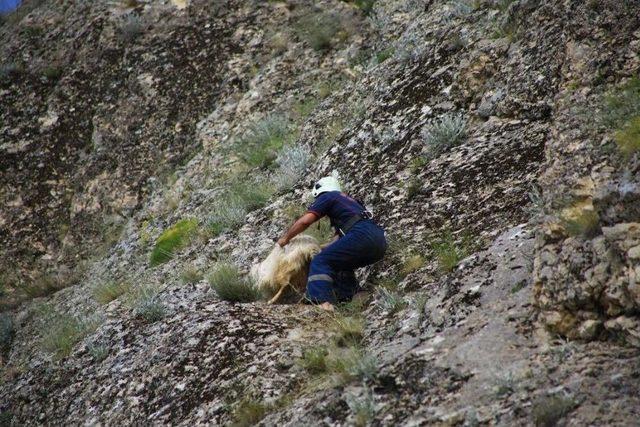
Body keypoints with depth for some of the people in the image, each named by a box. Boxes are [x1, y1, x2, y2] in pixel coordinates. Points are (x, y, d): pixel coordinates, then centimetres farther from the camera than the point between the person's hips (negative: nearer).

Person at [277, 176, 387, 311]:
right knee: (343, 264, 30)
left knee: (321, 262, -10)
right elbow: (340, 236, 36)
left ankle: (324, 303, -31)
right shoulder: (350, 200, 37)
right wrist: (322, 249, 40)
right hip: (380, 242, 9)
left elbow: (304, 221, 4)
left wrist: (285, 238, 16)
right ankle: (347, 300, 17)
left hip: (363, 235, -9)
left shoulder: (327, 196, 12)